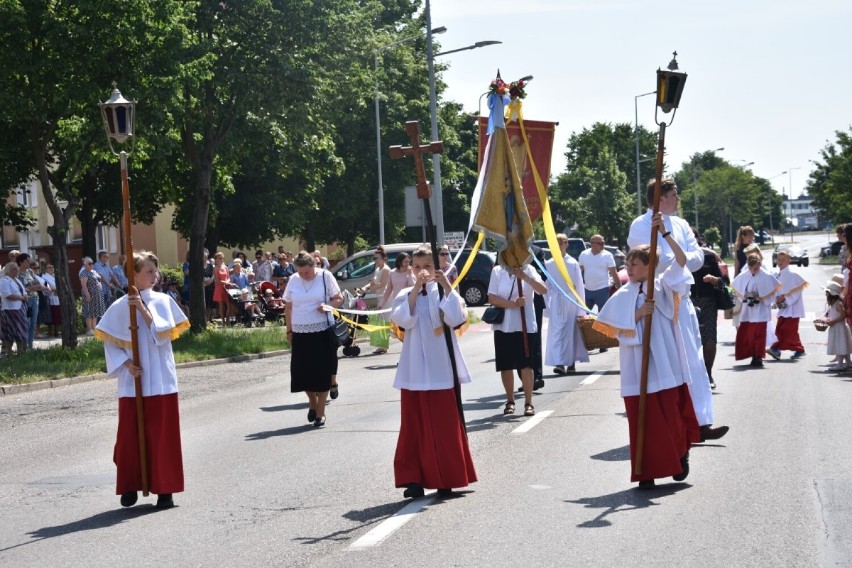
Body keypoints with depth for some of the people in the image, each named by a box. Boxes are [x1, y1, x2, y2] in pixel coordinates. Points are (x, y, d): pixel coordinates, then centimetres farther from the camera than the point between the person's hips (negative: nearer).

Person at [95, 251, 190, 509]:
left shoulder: (163, 301, 3)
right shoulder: (120, 306, 1)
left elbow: (164, 332, -10)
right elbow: (110, 343, 3)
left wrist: (143, 308, -16)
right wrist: (125, 363, -11)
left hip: (161, 380, 0)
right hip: (133, 381, 0)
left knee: (163, 434, 1)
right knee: (130, 434, 2)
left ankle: (165, 489, 7)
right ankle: (130, 486, 15)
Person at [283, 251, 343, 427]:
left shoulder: (325, 277, -4)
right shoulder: (293, 280, 5)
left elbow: (339, 299, 1)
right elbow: (288, 307, 12)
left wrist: (327, 305, -19)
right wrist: (289, 330, 9)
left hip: (323, 332, -3)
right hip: (300, 333, 3)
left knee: (322, 372, -2)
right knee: (302, 372, 2)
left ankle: (320, 412, 7)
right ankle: (312, 403, 28)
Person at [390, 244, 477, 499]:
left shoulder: (445, 293, 3)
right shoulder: (406, 295, 5)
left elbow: (456, 319, -14)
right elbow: (403, 320, -13)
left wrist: (447, 286, -19)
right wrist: (416, 289, -19)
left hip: (441, 369, -1)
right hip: (414, 370, 1)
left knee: (446, 424, 2)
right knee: (415, 424, 2)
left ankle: (446, 479, 10)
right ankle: (414, 478, 5)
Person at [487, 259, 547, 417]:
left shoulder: (528, 270, 0)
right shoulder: (498, 271, 1)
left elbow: (543, 290, -12)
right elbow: (492, 298, -5)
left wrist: (525, 277, -23)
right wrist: (512, 304, -17)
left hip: (525, 324, -1)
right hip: (503, 325, 1)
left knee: (526, 364, -6)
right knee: (506, 365, 6)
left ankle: (528, 403, -3)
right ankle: (510, 401, 20)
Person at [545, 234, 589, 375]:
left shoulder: (573, 263, -4)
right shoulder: (549, 264, 2)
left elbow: (579, 285, -1)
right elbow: (546, 286, 6)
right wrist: (547, 305, 5)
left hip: (571, 301, -1)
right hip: (556, 303, 1)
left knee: (571, 331, 4)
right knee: (557, 332, -7)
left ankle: (571, 363, 14)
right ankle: (560, 363, -12)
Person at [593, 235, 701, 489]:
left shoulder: (661, 287, 2)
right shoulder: (623, 297, 7)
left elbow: (681, 260, -10)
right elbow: (619, 330, 2)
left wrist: (665, 233, -15)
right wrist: (639, 313, -11)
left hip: (664, 365, -2)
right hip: (637, 370, 2)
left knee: (671, 415, 1)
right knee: (642, 419, 0)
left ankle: (681, 454, 28)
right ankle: (647, 472, 7)